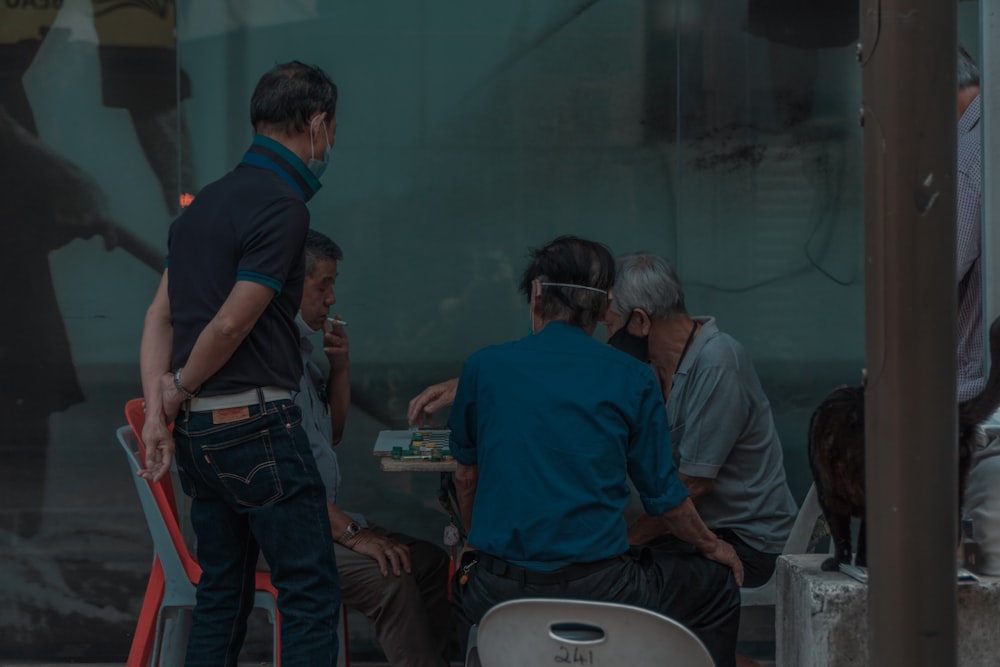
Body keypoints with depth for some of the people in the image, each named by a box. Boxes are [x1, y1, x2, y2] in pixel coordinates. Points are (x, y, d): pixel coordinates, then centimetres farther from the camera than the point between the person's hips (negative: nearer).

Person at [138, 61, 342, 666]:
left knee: (221, 591, 14)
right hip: (259, 425, -9)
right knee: (310, 592, -4)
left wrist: (158, 412, 5)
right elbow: (232, 324, -17)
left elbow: (159, 316, 12)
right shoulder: (283, 206, -13)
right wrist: (181, 388, -1)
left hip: (199, 433, 9)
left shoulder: (206, 202, 15)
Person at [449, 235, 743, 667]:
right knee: (719, 584, 24)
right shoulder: (631, 379, -2)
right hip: (599, 591, -2)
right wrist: (712, 546, 25)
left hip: (496, 596, 2)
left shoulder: (482, 367, 2)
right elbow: (664, 496, 4)